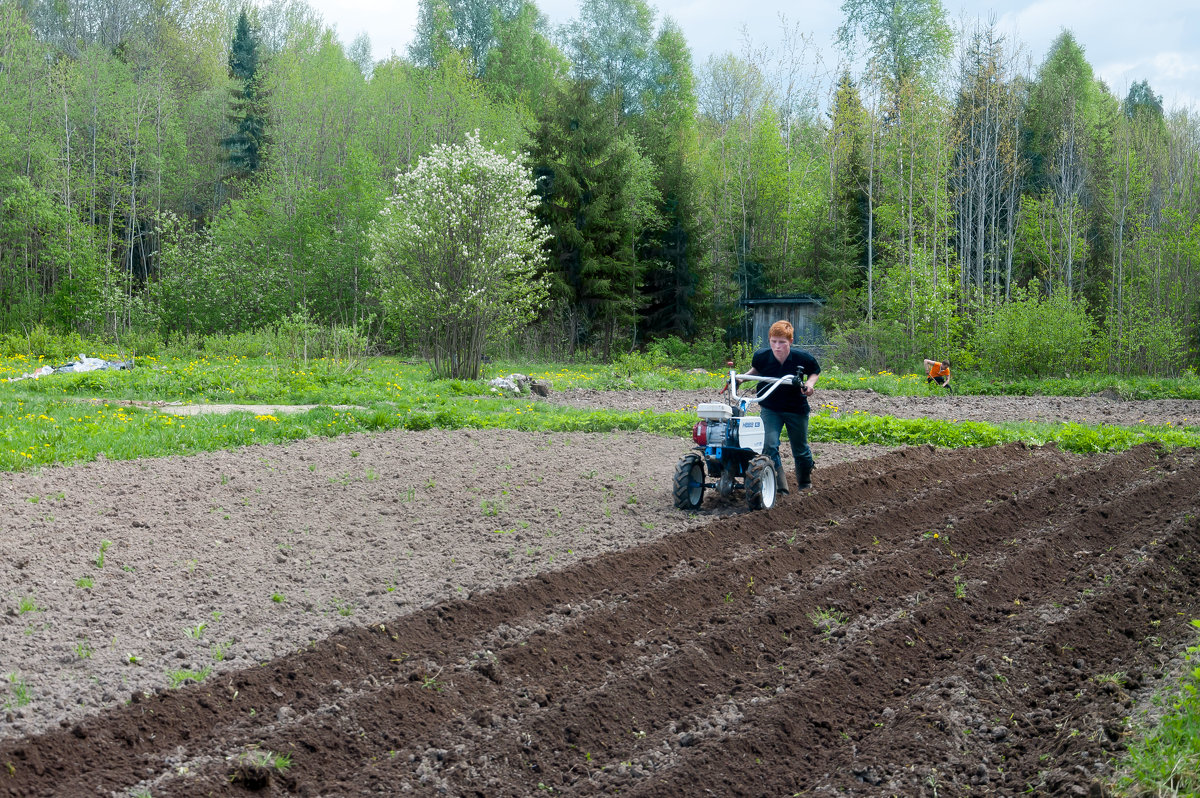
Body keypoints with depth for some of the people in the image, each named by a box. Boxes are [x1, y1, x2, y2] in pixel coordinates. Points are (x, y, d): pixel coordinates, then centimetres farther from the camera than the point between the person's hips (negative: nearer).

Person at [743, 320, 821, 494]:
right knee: (769, 446, -21)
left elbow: (814, 372, 2)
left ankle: (805, 482, 45)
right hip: (770, 409, 0)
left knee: (800, 451, 15)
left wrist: (810, 384, -18)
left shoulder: (803, 358, -18)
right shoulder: (761, 356, -16)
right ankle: (780, 486, -13)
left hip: (796, 409, 0)